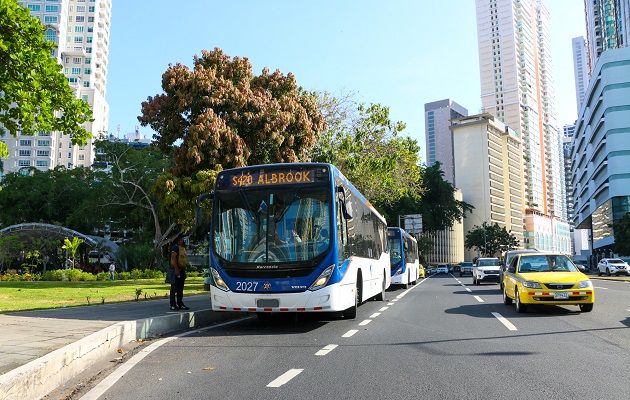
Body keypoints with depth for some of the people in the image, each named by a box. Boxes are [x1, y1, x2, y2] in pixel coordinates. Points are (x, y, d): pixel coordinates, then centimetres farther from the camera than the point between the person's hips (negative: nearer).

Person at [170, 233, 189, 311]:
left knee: (180, 289, 12)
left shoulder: (183, 248, 20)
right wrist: (176, 269, -25)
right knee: (174, 288, -7)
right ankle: (173, 305, -6)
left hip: (182, 270, 9)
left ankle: (180, 304, 17)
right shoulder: (175, 247, -7)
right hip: (177, 270, -9)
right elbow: (173, 258, -18)